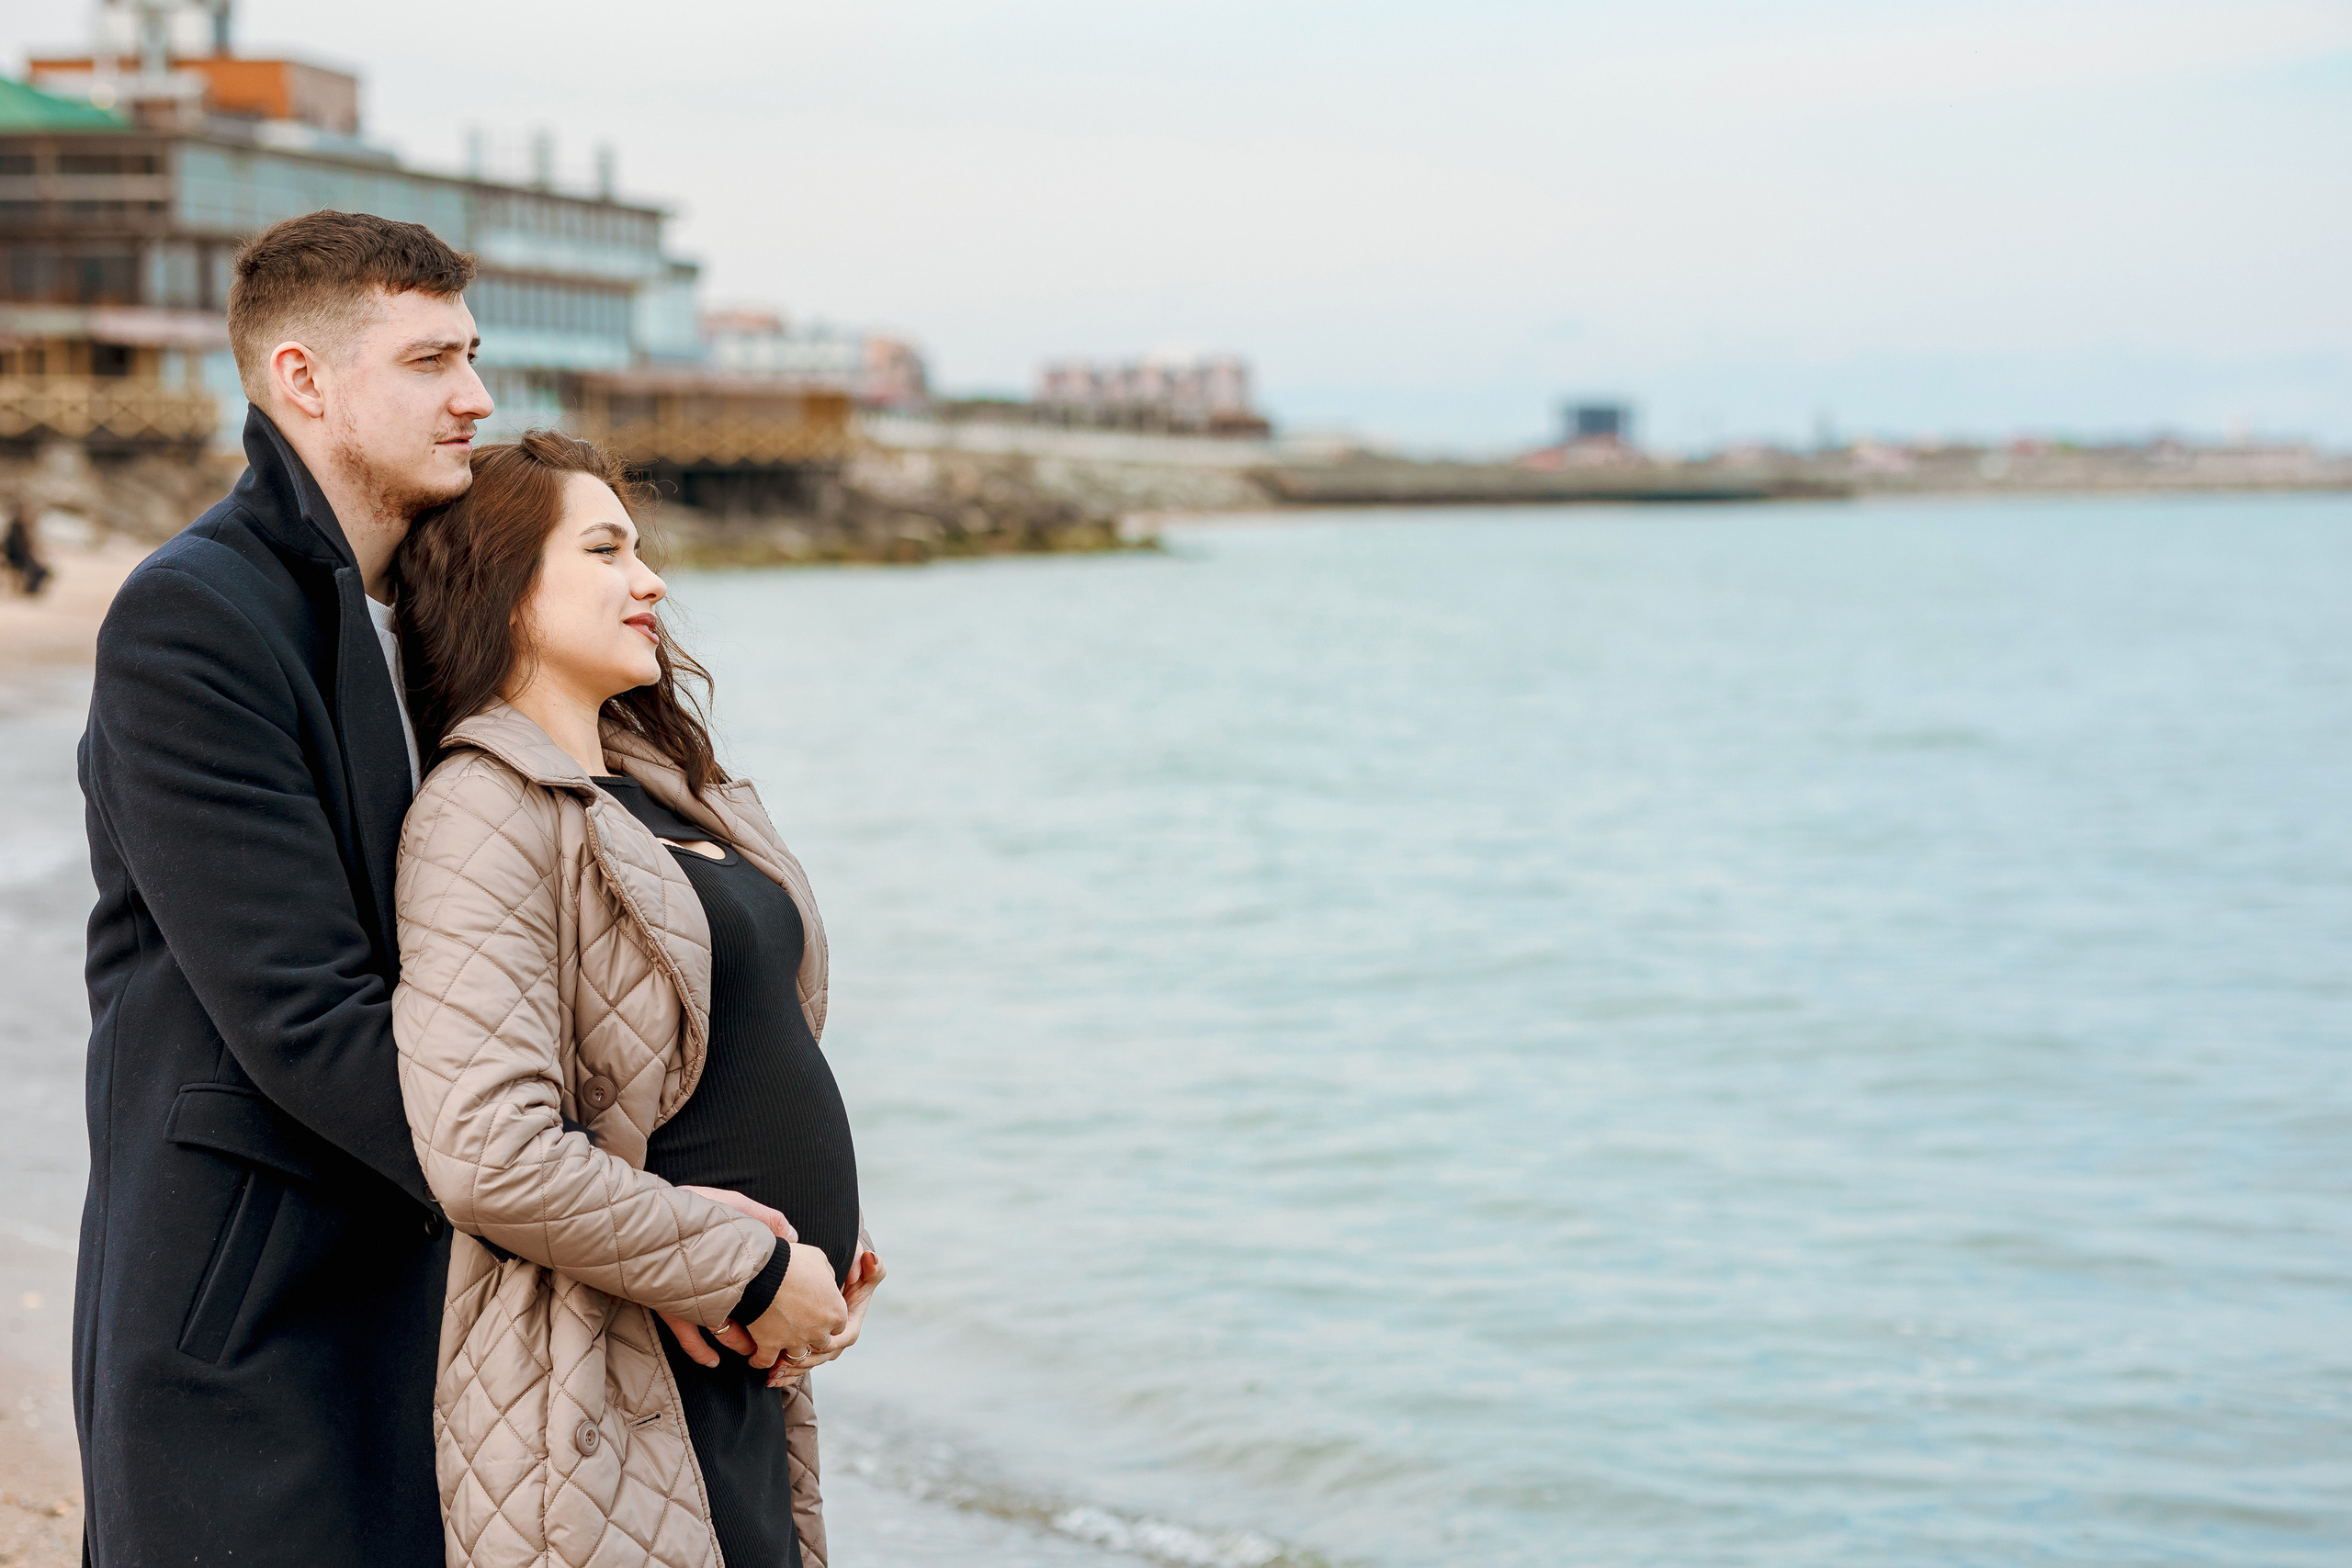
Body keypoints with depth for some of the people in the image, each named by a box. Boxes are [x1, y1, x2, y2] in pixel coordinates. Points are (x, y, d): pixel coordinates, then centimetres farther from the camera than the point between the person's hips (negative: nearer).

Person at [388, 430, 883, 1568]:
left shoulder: (666, 791, 14)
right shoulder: (482, 815, -13)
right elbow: (489, 1157, -23)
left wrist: (826, 1249, 6)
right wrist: (752, 1271, -16)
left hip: (748, 1377, 8)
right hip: (611, 1411, -8)